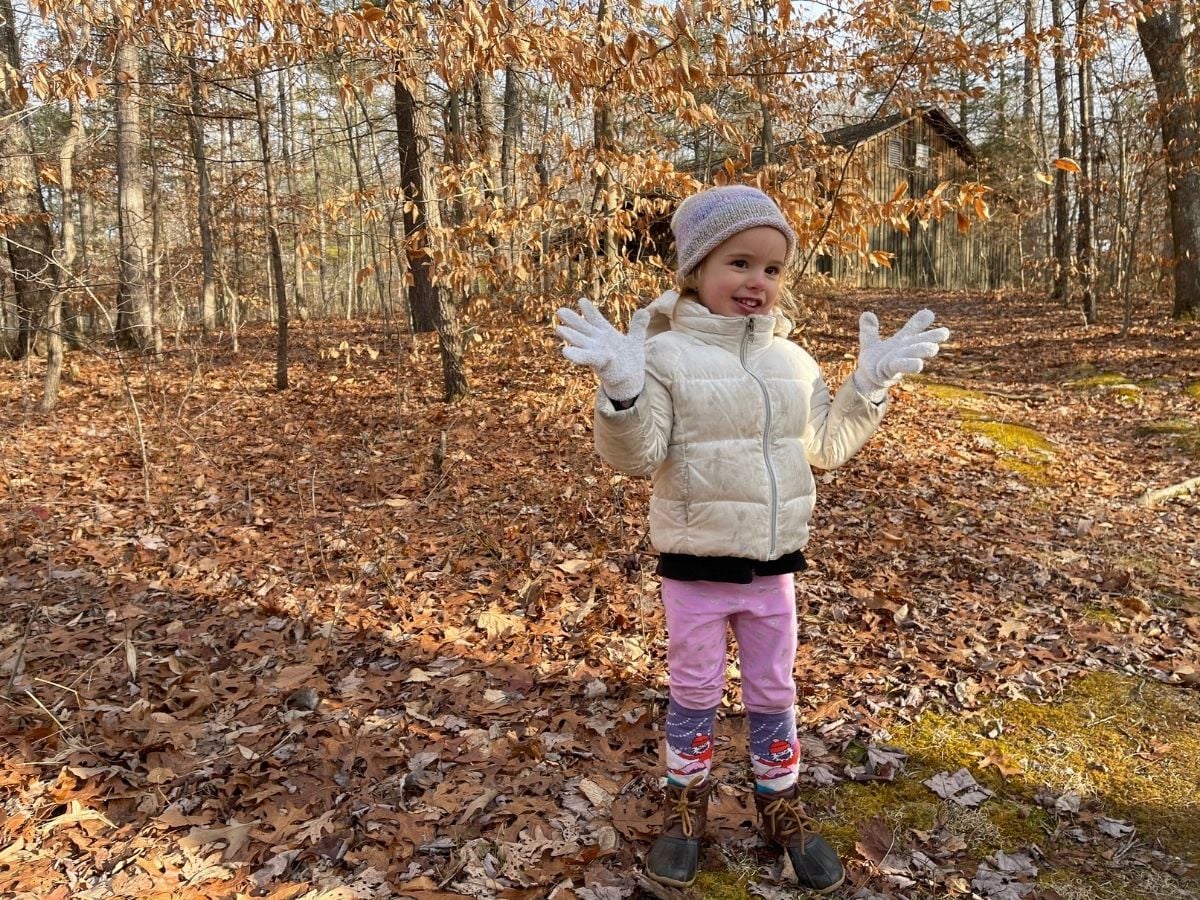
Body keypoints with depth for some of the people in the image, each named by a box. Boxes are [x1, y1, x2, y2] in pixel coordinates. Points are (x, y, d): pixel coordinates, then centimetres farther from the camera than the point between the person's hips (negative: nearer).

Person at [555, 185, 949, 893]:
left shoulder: (790, 359, 6)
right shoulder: (667, 353, -11)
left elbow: (829, 444, 12)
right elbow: (637, 454, -16)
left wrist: (870, 384, 3)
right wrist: (622, 390, -33)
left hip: (776, 562, 4)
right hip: (696, 563, -4)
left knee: (774, 692, 16)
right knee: (694, 691, 12)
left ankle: (780, 803, 36)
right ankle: (686, 803, 33)